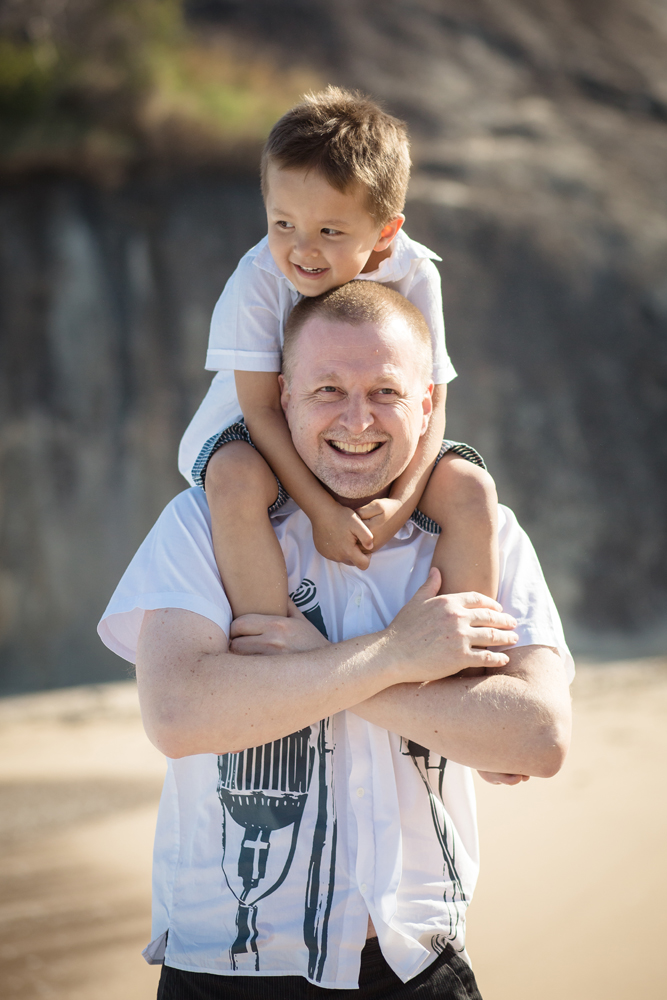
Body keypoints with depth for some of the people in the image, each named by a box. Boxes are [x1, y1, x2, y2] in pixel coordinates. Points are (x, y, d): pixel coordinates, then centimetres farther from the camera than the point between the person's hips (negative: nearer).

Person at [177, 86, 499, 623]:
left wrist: (402, 502, -27)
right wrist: (320, 508, -31)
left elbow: (430, 404, -13)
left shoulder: (414, 277, -17)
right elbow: (260, 407, -23)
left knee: (471, 488, -18)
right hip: (265, 437, -2)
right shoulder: (258, 280, -24)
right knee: (236, 478, -35)